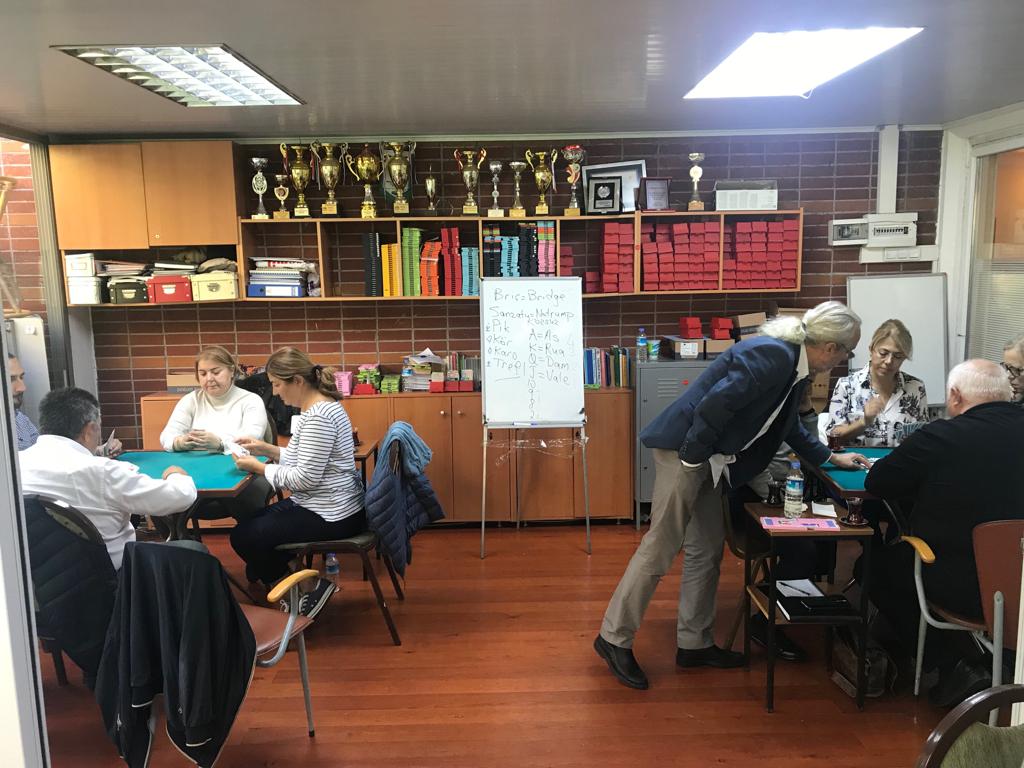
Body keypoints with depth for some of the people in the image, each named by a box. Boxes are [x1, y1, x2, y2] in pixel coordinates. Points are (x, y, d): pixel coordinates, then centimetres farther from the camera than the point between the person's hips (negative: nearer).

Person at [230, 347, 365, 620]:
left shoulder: (318, 417, -23)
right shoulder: (319, 406, 9)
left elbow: (306, 477, -24)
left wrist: (258, 467, -13)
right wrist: (267, 449, 7)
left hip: (330, 516, -11)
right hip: (325, 505, 11)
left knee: (243, 537, -4)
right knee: (252, 522, 17)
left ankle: (304, 593, 10)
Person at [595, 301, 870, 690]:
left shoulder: (795, 368, 10)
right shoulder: (773, 356, -21)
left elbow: (788, 426, 26)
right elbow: (714, 405, -26)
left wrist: (830, 457, 31)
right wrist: (692, 459, -18)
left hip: (709, 458, 10)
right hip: (685, 449, -10)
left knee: (708, 549, 13)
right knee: (661, 546, -4)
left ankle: (694, 643, 25)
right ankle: (614, 638, 8)